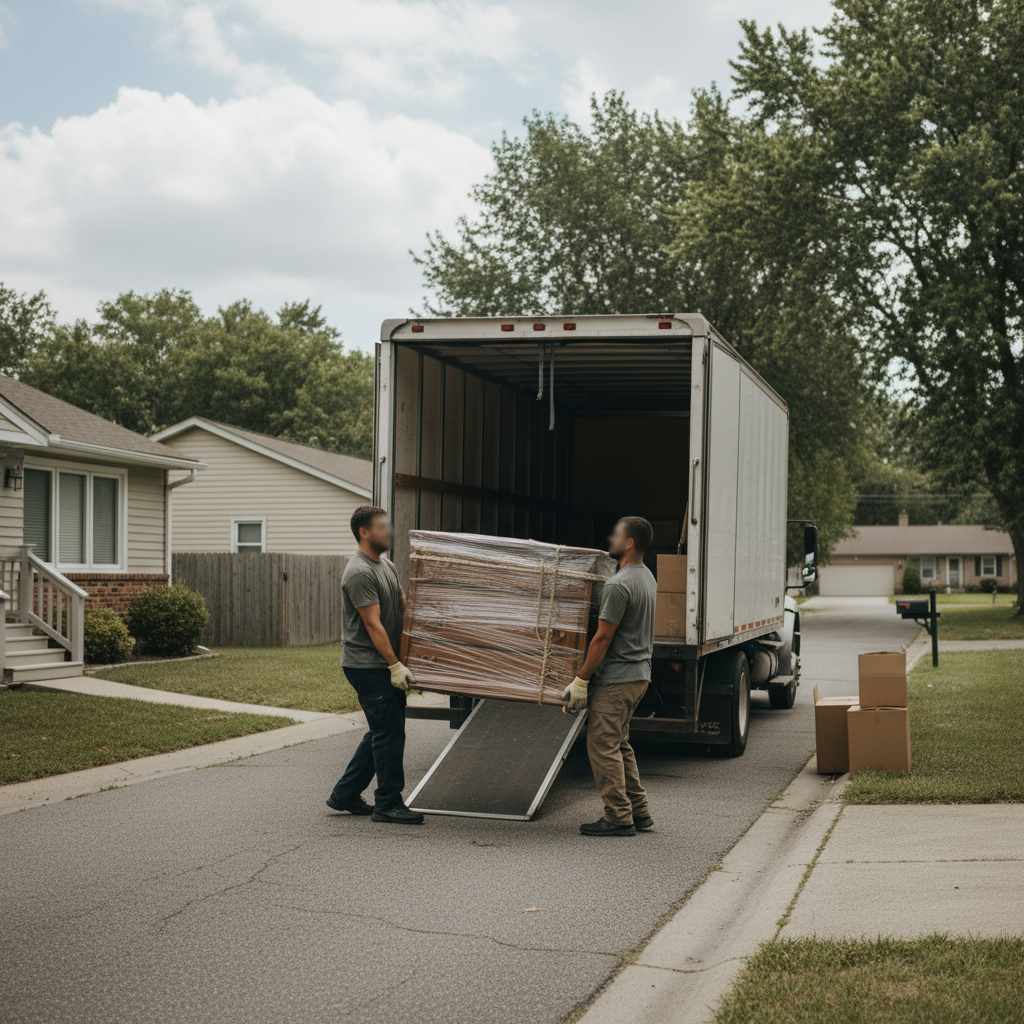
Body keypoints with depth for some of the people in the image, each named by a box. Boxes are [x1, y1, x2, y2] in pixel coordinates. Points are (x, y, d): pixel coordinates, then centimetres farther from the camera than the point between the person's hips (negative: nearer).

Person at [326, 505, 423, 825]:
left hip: (383, 665, 10)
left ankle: (345, 795, 22)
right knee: (389, 733, -6)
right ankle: (388, 804, 3)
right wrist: (395, 665, -22)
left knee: (383, 732, 15)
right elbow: (373, 624, -20)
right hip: (367, 664, -10)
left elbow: (404, 606, 17)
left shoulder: (386, 566, 14)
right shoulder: (360, 573, -17)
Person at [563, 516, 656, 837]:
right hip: (639, 674, 10)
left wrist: (581, 680, -15)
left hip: (616, 678, -10)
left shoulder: (619, 586, -20)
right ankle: (638, 812, 20)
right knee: (619, 744, 18)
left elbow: (603, 638, -20)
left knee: (603, 745, -5)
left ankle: (619, 817, -3)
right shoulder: (647, 577, 13)